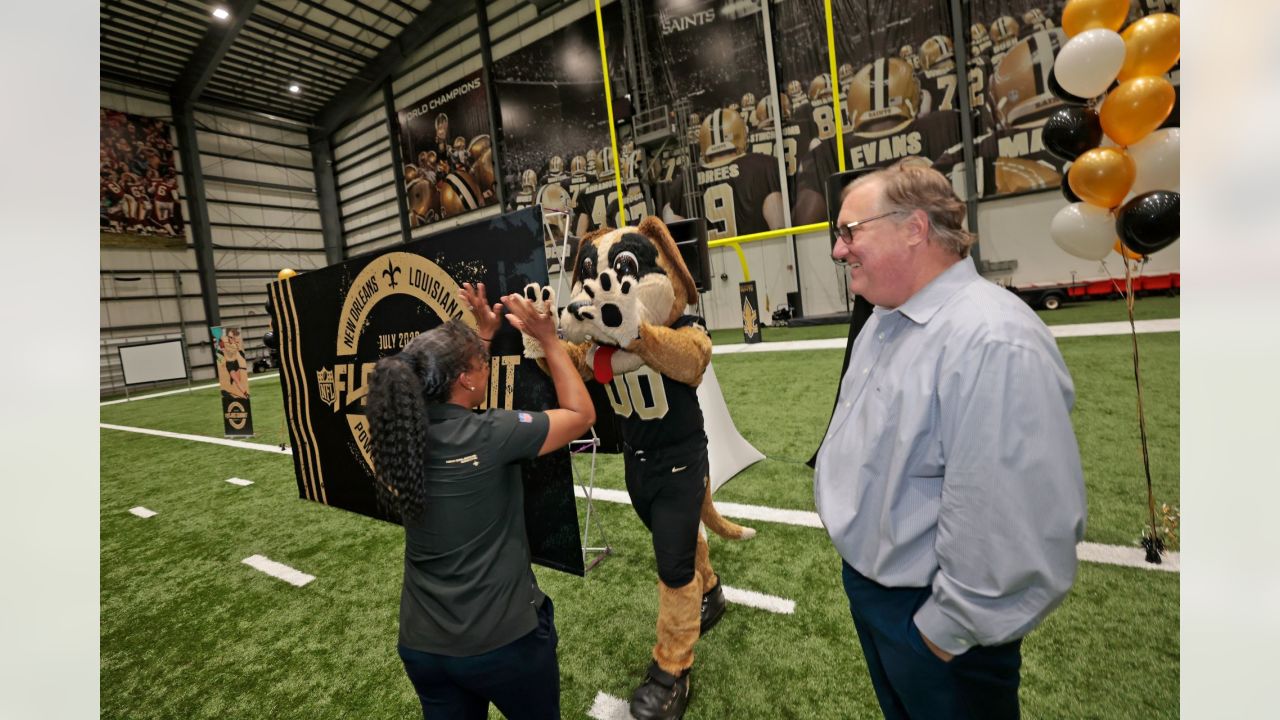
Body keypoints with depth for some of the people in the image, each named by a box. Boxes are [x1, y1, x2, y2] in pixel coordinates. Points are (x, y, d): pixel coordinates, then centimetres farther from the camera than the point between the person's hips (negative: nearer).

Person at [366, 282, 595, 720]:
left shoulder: (400, 433, -8)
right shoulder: (491, 436, -25)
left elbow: (453, 401, 14)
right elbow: (582, 414, -11)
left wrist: (484, 333, 15)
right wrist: (548, 338, -5)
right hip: (504, 638, -5)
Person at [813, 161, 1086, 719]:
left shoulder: (994, 343, -30)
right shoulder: (884, 320, 1)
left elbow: (1013, 524, -30)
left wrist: (948, 629, -19)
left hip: (928, 611, -8)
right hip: (865, 579, 8)